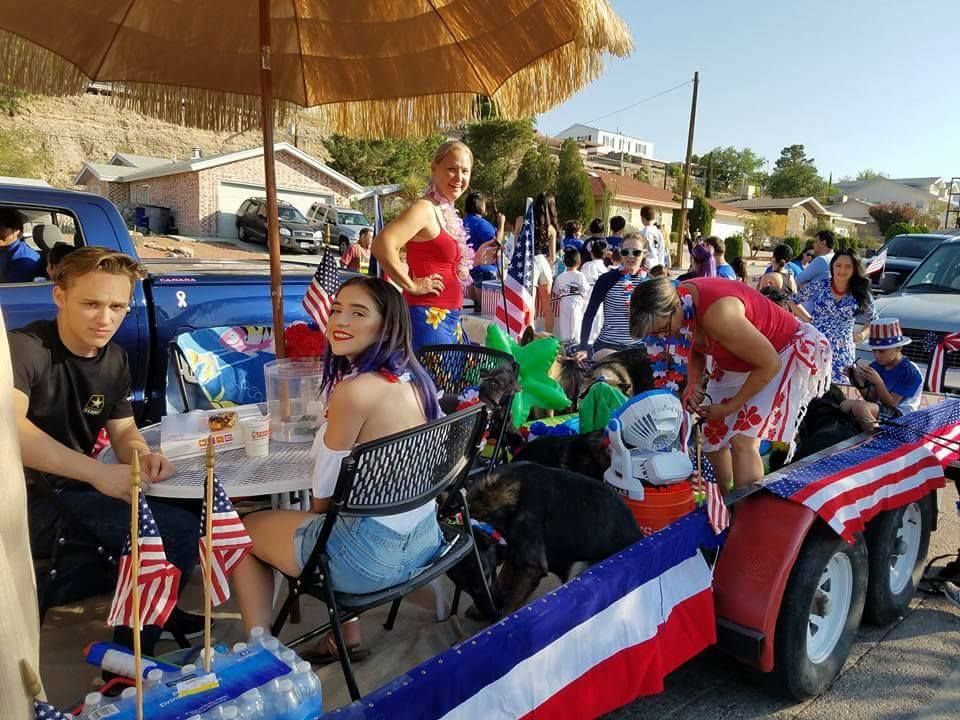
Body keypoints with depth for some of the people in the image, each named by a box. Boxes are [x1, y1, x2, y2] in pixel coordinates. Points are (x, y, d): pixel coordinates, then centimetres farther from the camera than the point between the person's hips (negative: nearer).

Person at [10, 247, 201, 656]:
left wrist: (142, 455, -13)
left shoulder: (114, 360, 4)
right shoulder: (25, 349, -20)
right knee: (180, 530, -21)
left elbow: (123, 429, 10)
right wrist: (99, 473, -40)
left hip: (75, 491, 8)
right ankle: (131, 652, 0)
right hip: (32, 501, -8)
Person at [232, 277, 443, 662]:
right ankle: (347, 633, 36)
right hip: (422, 537, 8)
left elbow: (323, 497, -12)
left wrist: (314, 520, 9)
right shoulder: (412, 377, 1)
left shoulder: (354, 390, -24)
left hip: (372, 554, -7)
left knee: (242, 531, 16)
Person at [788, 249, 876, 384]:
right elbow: (793, 301, 11)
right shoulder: (818, 286, 1)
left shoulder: (861, 295, 5)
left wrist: (862, 334, 4)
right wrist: (808, 319, 4)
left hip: (842, 355, 1)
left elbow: (874, 321, 21)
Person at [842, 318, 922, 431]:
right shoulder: (876, 366, 6)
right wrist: (860, 382, -12)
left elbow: (891, 403, -14)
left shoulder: (909, 372, -12)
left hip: (901, 414, -7)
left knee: (859, 406, -31)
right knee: (845, 405, -17)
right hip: (880, 409, 7)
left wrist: (878, 382, -27)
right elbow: (872, 399, 4)